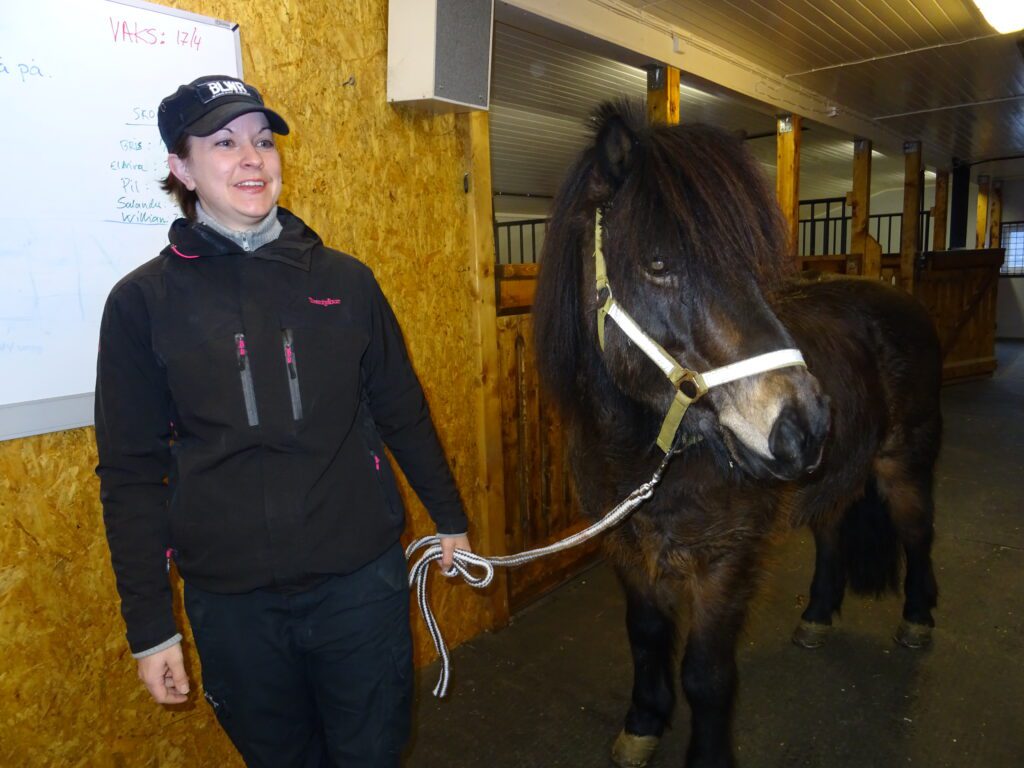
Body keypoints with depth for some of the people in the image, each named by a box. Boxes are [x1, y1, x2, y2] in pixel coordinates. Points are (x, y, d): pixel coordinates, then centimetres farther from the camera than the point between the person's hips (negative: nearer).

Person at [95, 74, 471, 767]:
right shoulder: (144, 301, -3)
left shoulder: (344, 280, 0)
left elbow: (402, 412, 7)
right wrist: (148, 626, 1)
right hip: (231, 599, 0)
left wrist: (450, 518, 12)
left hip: (362, 578, 1)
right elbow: (131, 471, 0)